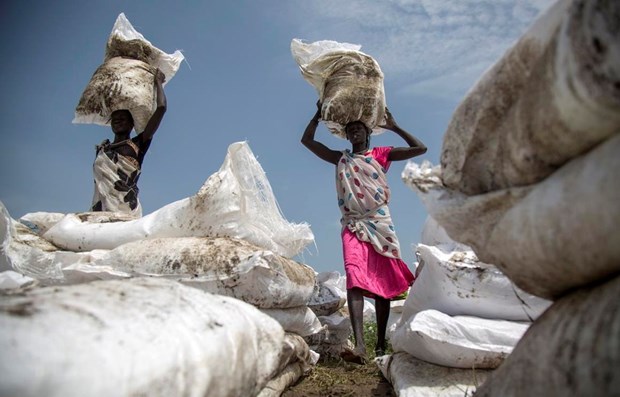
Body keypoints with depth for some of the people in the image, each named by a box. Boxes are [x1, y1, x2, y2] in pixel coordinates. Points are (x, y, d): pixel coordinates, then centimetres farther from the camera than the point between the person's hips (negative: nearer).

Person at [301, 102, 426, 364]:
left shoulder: (381, 154, 14)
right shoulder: (341, 159, 20)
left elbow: (420, 148, 8)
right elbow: (307, 140, 22)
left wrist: (393, 127, 10)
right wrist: (319, 114, 19)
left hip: (380, 224, 0)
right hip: (353, 225, 1)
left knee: (382, 283, 0)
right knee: (355, 278, -20)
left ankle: (380, 344, 10)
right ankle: (359, 346, -31)